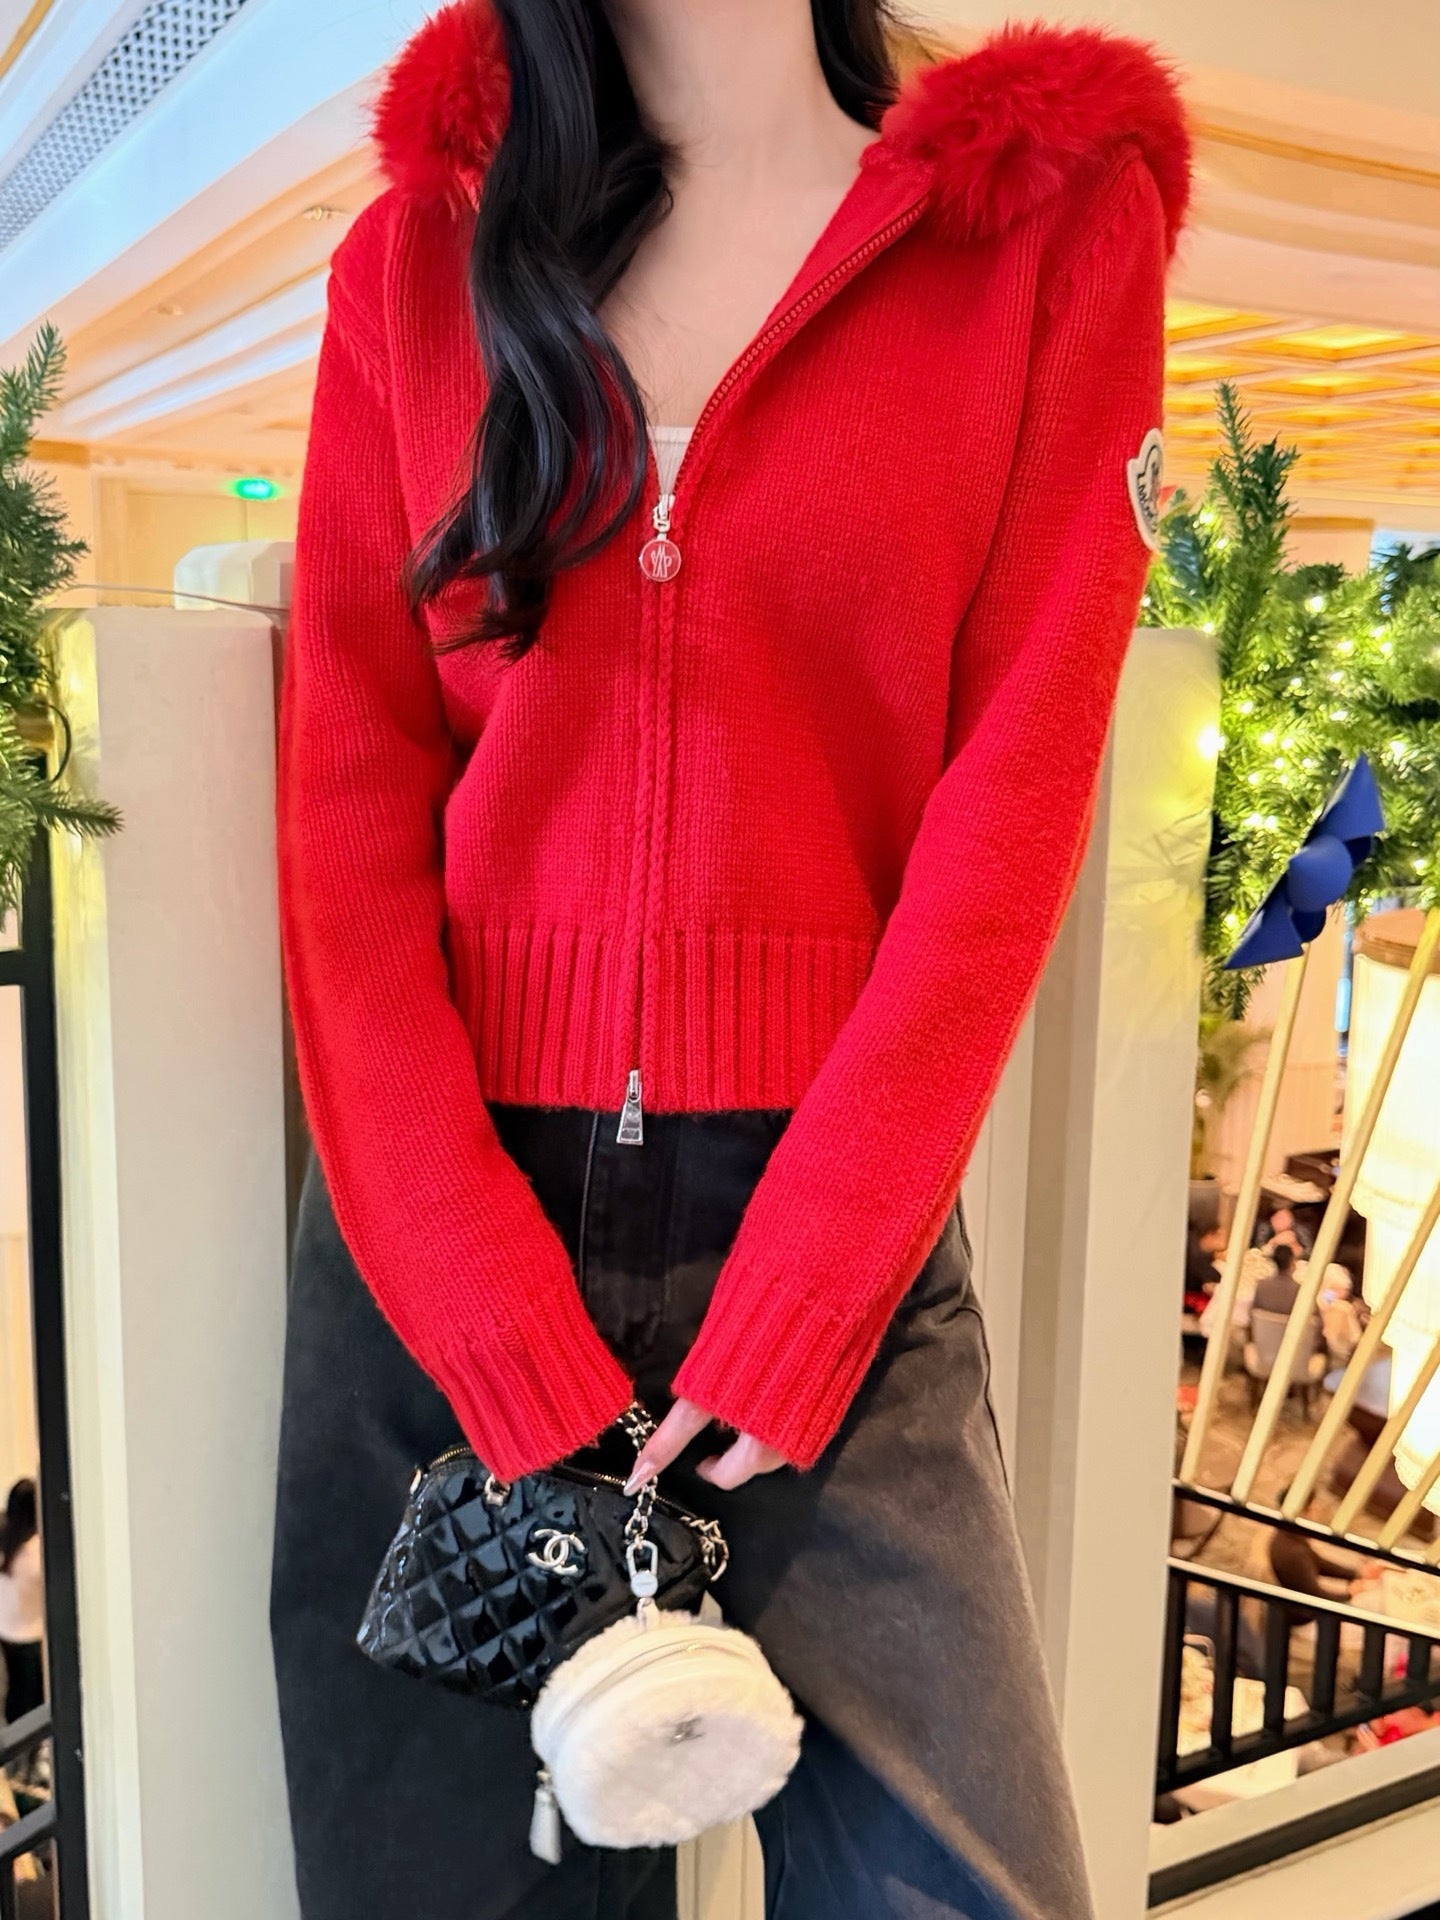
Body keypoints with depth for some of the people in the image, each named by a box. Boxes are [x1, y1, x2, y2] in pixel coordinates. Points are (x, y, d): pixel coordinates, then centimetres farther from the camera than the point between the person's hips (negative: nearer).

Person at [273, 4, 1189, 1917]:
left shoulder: (1059, 222, 4)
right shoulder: (416, 248, 9)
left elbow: (1014, 794, -5)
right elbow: (350, 804, -1)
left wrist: (791, 1315, -11)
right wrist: (506, 1337, -10)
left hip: (835, 1210, -1)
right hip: (441, 1215, 2)